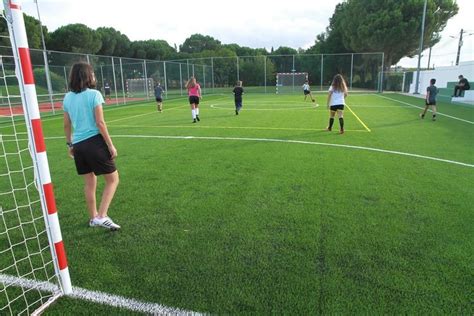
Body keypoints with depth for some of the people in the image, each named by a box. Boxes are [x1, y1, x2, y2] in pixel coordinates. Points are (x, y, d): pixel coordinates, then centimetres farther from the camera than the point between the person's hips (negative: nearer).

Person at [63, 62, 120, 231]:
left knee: (90, 182, 18)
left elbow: (67, 125, 14)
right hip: (95, 142, -7)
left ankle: (93, 217, 29)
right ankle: (101, 216, -3)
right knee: (112, 179, 5)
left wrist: (69, 144, 25)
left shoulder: (68, 97, 9)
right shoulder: (94, 94, -9)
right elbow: (100, 123, -14)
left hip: (78, 145, 7)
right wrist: (111, 145, -9)